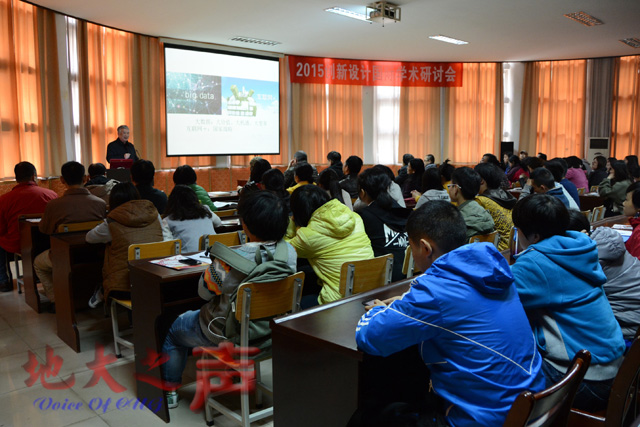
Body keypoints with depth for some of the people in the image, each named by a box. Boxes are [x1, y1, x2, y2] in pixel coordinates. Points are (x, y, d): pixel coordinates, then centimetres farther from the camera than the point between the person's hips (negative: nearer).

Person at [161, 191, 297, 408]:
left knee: (173, 331, 25)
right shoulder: (289, 252, -16)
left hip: (231, 335, -6)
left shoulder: (230, 261, -32)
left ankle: (170, 390, 42)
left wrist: (212, 267, 2)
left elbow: (204, 291, -14)